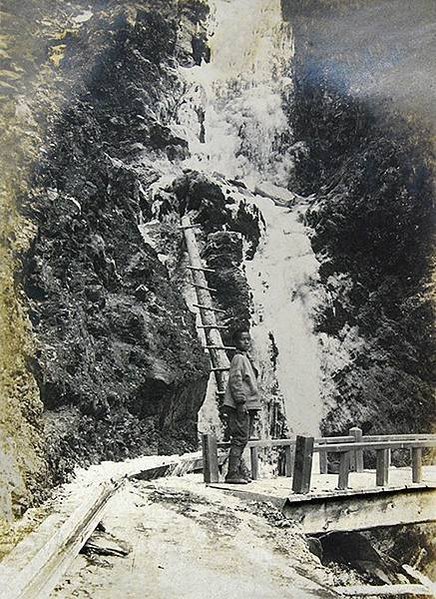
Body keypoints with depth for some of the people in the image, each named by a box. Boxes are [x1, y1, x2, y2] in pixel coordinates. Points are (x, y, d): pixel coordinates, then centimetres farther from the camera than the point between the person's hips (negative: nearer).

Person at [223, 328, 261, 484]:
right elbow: (235, 381, -18)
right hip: (240, 407, -10)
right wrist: (241, 402, -22)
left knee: (242, 439, 13)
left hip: (247, 406, 10)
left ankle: (240, 471, 20)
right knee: (240, 439, -9)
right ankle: (233, 474, -6)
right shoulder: (238, 359, -10)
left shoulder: (245, 359, 21)